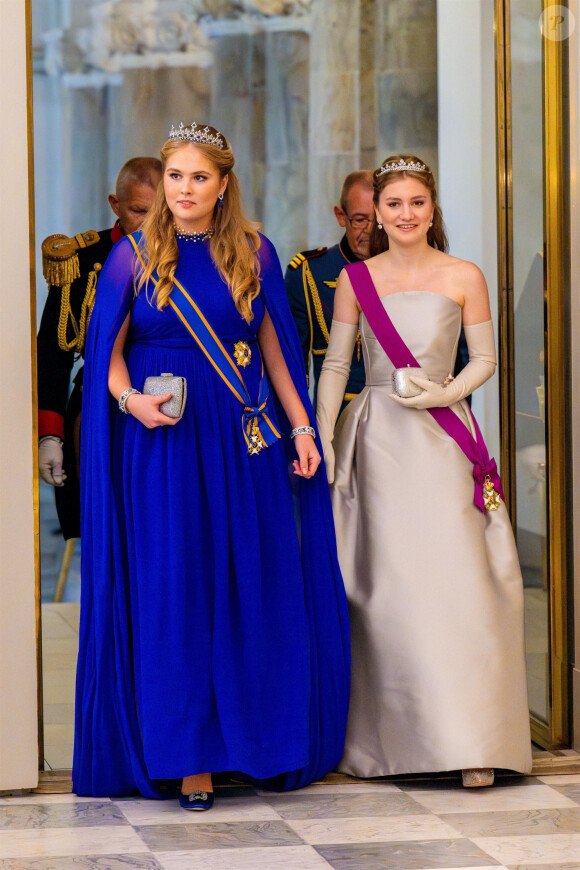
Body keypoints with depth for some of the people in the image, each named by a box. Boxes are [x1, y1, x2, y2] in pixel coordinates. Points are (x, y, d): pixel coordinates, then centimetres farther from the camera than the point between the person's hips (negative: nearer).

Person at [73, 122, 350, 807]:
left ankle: (261, 740, 14)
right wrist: (131, 400, -15)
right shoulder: (133, 256, 3)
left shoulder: (254, 253, 8)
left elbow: (274, 347, 12)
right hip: (163, 443, -2)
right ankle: (188, 756, 4)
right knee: (175, 596, -1)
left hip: (245, 442, 2)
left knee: (253, 590, 3)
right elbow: (109, 353, 4)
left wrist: (302, 426, 7)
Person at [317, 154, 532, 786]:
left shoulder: (463, 277, 3)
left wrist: (445, 392, -11)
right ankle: (387, 735, 9)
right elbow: (335, 366, 8)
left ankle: (469, 741, -4)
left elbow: (484, 359, 7)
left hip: (441, 439, -1)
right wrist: (323, 441, 0)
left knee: (454, 580, -8)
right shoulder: (355, 280, 6)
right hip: (375, 439, 1)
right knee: (381, 586, 1)